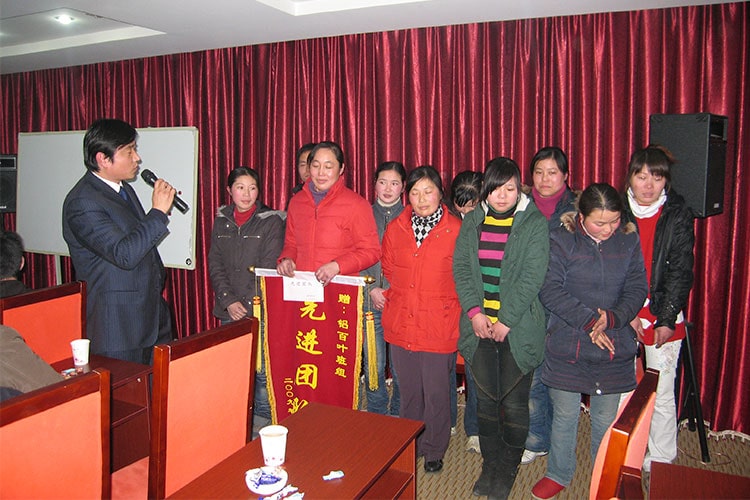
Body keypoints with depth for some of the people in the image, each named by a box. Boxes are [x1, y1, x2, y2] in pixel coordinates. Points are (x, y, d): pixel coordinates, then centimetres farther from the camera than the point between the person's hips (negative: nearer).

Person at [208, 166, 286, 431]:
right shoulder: (221, 221, 10)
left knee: (261, 368, -3)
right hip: (229, 311, 4)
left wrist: (248, 304, -12)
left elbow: (269, 269, -8)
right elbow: (215, 265, 8)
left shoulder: (271, 221, -4)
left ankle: (262, 418, 13)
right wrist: (228, 301, -4)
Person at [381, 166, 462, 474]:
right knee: (408, 390, 16)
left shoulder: (456, 230, -6)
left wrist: (445, 305, -1)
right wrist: (393, 299, 11)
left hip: (439, 326, -3)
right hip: (400, 324, 4)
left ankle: (433, 451, 29)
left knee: (436, 391, 7)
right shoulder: (395, 229, 6)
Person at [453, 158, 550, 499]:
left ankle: (509, 467, 25)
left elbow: (531, 278, -10)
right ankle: (490, 464, 29)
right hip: (479, 325, 3)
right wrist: (474, 311, -8)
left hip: (517, 328, -3)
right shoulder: (473, 221, 9)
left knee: (515, 401, 4)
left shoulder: (535, 224, -3)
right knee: (485, 396, 11)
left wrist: (506, 321, -13)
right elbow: (461, 267, 4)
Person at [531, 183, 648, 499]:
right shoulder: (561, 241, -7)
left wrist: (611, 317, -17)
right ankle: (558, 475, 32)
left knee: (607, 421, 11)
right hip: (566, 346, -2)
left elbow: (637, 289, 1)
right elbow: (550, 290, -13)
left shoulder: (629, 242, 3)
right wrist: (589, 321, -20)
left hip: (614, 348, 2)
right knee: (564, 416, 11)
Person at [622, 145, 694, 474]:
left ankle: (660, 462, 22)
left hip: (664, 316, -1)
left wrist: (667, 319, -8)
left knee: (662, 395, 5)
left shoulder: (678, 215, -2)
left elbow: (681, 271, -3)